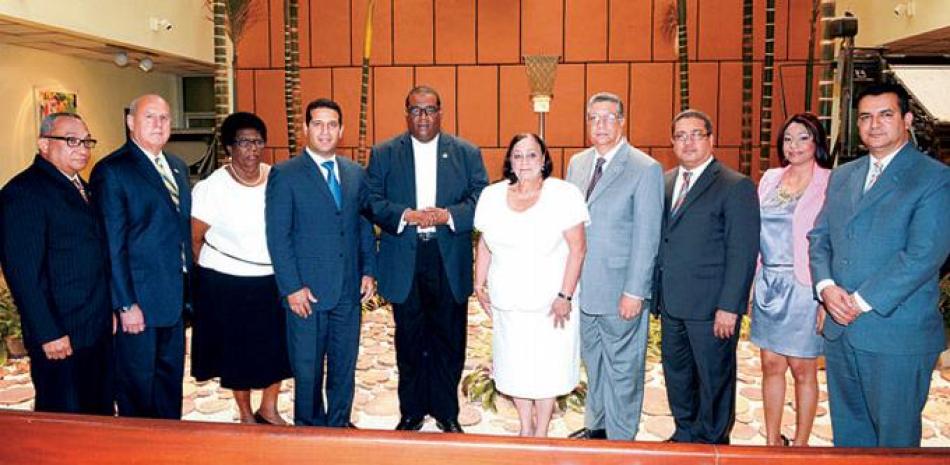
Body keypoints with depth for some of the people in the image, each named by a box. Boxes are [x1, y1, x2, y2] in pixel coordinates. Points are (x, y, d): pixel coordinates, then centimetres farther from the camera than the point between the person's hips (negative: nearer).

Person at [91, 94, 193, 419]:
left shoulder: (178, 167, 12)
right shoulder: (112, 171, -11)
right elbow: (113, 244, -14)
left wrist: (188, 288, 10)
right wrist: (126, 304, -16)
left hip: (175, 295, 7)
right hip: (140, 299, -7)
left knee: (171, 377, 19)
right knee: (137, 384, 7)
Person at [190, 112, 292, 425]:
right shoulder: (212, 187, -11)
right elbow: (194, 239, -4)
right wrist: (210, 274, 1)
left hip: (273, 280, 4)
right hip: (227, 284, -3)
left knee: (277, 348, 11)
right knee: (237, 351, 10)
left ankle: (269, 410, 32)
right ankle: (246, 416, 30)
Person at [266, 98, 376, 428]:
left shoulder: (356, 174, 9)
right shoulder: (285, 175, -5)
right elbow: (277, 237, -8)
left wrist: (368, 270, 4)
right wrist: (292, 287, -13)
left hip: (349, 290, 4)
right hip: (306, 291, -4)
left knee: (345, 366, 13)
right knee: (307, 369, 9)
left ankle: (339, 424, 30)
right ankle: (309, 428, 27)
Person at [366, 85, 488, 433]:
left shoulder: (467, 153, 6)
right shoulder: (384, 154, 6)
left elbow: (482, 199, -1)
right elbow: (372, 202, -2)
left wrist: (448, 215, -17)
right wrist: (406, 216, -18)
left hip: (450, 261, 0)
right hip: (403, 263, 0)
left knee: (449, 340, 8)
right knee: (409, 340, 10)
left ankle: (446, 411, 24)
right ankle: (412, 411, 25)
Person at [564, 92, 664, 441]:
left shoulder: (646, 169, -11)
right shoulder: (577, 163, 8)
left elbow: (646, 238, -14)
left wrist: (634, 292, -16)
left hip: (621, 292, -6)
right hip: (582, 286, 6)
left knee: (622, 368, 7)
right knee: (593, 362, 20)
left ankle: (620, 439, 23)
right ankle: (596, 425, 38)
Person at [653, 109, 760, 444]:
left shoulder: (736, 187, -9)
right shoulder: (665, 182, 10)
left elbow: (743, 253, -13)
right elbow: (659, 240, 12)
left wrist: (729, 307, -16)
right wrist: (657, 292, 6)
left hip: (712, 306, -6)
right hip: (671, 302, 6)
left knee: (713, 378, 8)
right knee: (676, 374, 18)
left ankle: (712, 442, 27)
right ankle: (685, 433, 37)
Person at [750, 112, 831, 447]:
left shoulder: (830, 184, -7)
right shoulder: (770, 179, 9)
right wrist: (754, 281, 9)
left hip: (803, 288, -5)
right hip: (767, 284, 5)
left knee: (802, 369, 6)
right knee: (771, 365, 11)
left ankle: (800, 444, 21)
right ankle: (772, 441, 24)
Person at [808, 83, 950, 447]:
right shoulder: (842, 176, 13)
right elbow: (819, 237, 11)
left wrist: (862, 302, -16)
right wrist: (826, 286, -8)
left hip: (897, 335, -5)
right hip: (839, 330, 6)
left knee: (895, 438, 8)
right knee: (847, 431, 17)